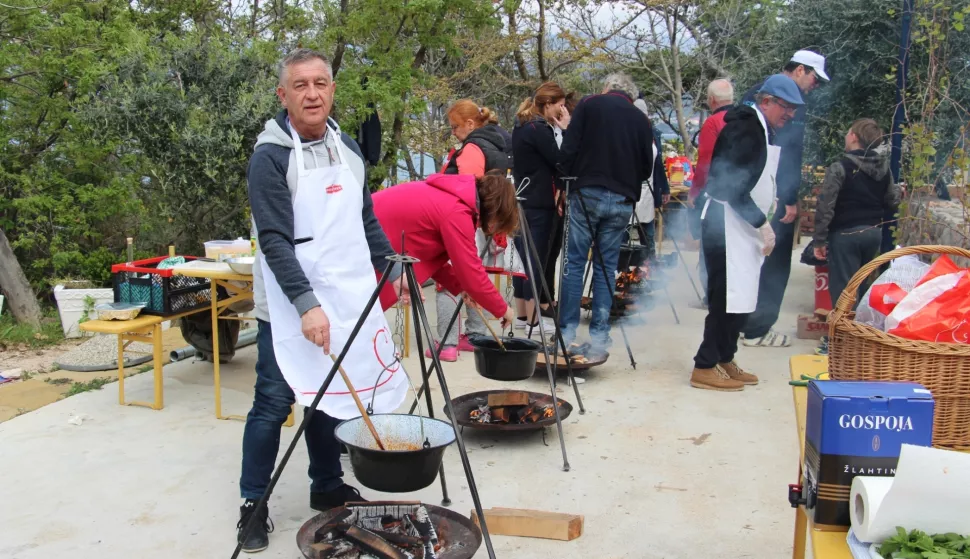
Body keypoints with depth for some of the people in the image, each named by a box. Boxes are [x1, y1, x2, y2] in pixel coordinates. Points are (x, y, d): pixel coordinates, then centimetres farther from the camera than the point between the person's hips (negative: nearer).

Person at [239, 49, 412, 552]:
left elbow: (366, 221, 19)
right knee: (274, 403, -1)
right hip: (289, 308, -6)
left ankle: (328, 487, 29)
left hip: (346, 302, 6)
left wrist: (392, 269, 16)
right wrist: (307, 304, -27)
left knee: (333, 397, 14)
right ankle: (253, 505, 13)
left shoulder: (347, 149, 9)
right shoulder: (271, 156, -12)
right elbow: (275, 240, -19)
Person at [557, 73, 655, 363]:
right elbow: (647, 168, 12)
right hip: (623, 200, 3)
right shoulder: (641, 120, 12)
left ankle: (567, 335, 1)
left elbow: (568, 149, -4)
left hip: (587, 194, -3)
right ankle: (599, 340, 6)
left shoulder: (589, 105, 4)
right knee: (606, 267, 7)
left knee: (574, 262, 2)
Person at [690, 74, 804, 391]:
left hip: (744, 226, 10)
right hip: (727, 224, -10)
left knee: (739, 299, 12)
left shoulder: (763, 131, 16)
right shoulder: (746, 128, -14)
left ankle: (724, 360, 21)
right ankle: (705, 368, -1)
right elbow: (733, 187, -21)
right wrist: (762, 224, -18)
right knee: (728, 297, -9)